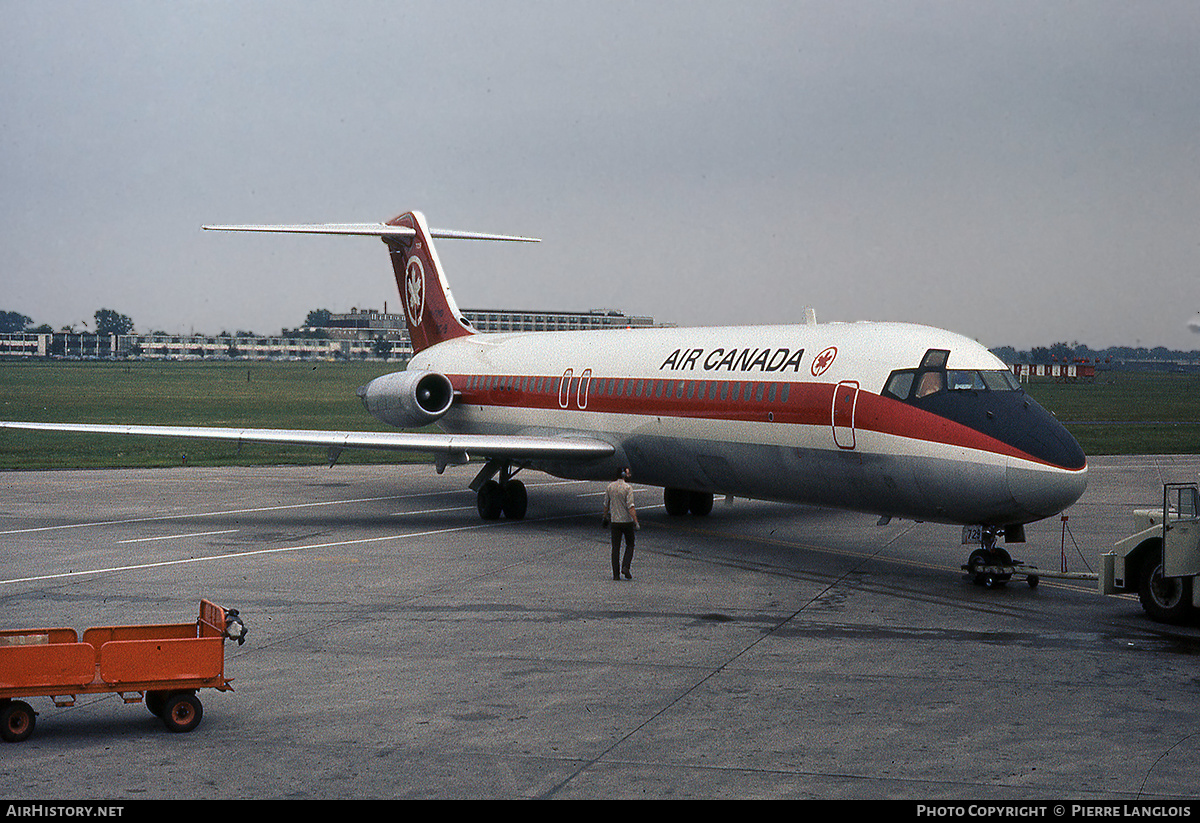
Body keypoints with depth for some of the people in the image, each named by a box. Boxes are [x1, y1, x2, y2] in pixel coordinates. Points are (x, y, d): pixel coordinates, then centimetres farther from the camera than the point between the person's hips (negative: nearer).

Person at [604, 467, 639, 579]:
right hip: (627, 521, -4)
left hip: (614, 521, 4)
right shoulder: (627, 488, -12)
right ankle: (625, 567, -7)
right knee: (630, 545, 12)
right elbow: (630, 506, -18)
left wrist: (605, 517, 26)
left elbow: (606, 504, 11)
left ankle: (616, 574, 3)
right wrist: (636, 521, -17)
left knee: (615, 548, 6)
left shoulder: (610, 487, 3)